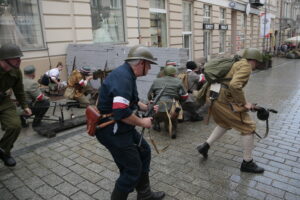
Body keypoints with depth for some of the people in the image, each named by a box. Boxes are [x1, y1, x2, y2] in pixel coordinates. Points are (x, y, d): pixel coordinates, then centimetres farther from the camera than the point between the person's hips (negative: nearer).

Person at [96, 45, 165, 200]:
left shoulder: (127, 74, 8)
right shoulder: (123, 77, -25)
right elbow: (122, 113, -34)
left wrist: (146, 108, 16)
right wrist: (142, 122, -19)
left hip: (121, 127, 11)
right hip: (112, 131, -11)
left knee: (144, 151, 19)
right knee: (133, 169, 2)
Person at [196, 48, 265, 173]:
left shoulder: (236, 64, 22)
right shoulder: (246, 66, -8)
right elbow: (234, 85, -25)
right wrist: (244, 103, -14)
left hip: (215, 99, 10)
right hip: (224, 101, -10)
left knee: (225, 124, 32)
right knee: (248, 127, 3)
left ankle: (205, 146, 24)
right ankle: (247, 163, 13)